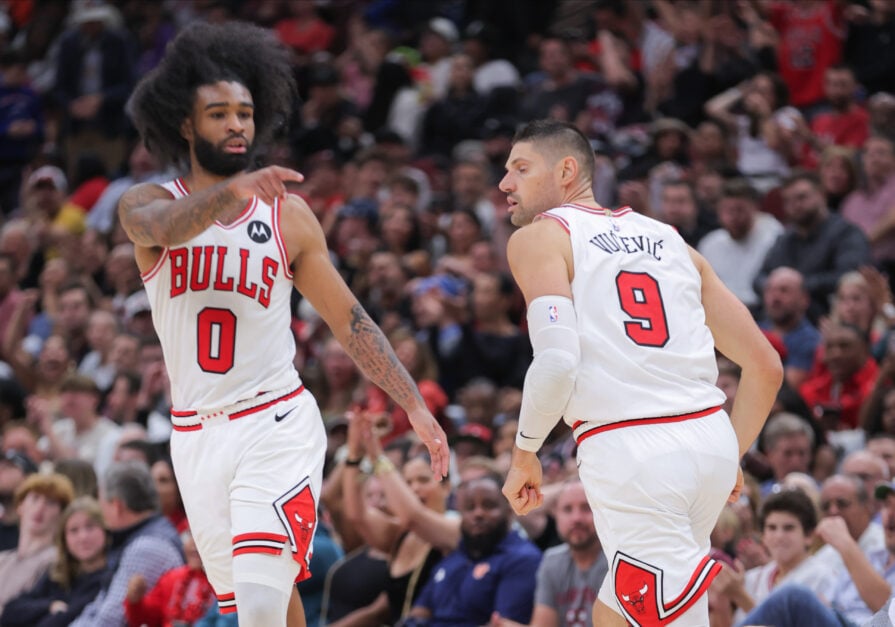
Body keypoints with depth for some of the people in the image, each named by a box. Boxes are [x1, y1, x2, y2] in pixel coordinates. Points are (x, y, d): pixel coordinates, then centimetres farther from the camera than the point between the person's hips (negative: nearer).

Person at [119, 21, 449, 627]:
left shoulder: (287, 215, 3)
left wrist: (416, 406, -1)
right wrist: (233, 191, -47)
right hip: (196, 435, 2)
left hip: (277, 425, -2)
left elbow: (349, 320, 8)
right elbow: (163, 227, -27)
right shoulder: (146, 204, 0)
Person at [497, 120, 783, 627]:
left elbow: (557, 362, -13)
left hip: (630, 452, -7)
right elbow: (766, 366, 18)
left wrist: (524, 454, 1)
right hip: (710, 439, 7)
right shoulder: (669, 239, 22)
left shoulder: (539, 237, 5)